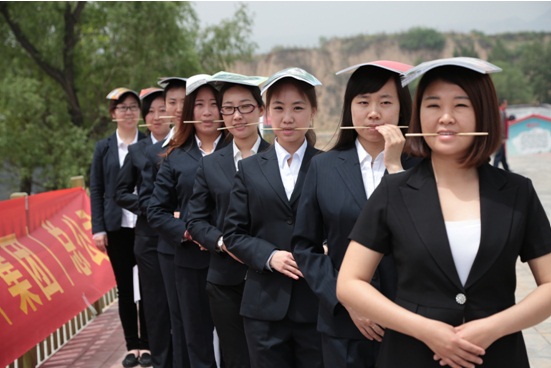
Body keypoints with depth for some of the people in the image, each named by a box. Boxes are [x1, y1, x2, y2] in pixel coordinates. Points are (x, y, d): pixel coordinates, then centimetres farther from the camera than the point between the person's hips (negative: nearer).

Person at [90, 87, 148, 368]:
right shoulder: (104, 148, 7)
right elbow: (95, 190, 6)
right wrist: (98, 228, -2)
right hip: (117, 228, 1)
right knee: (125, 288, 7)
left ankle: (147, 343, 15)